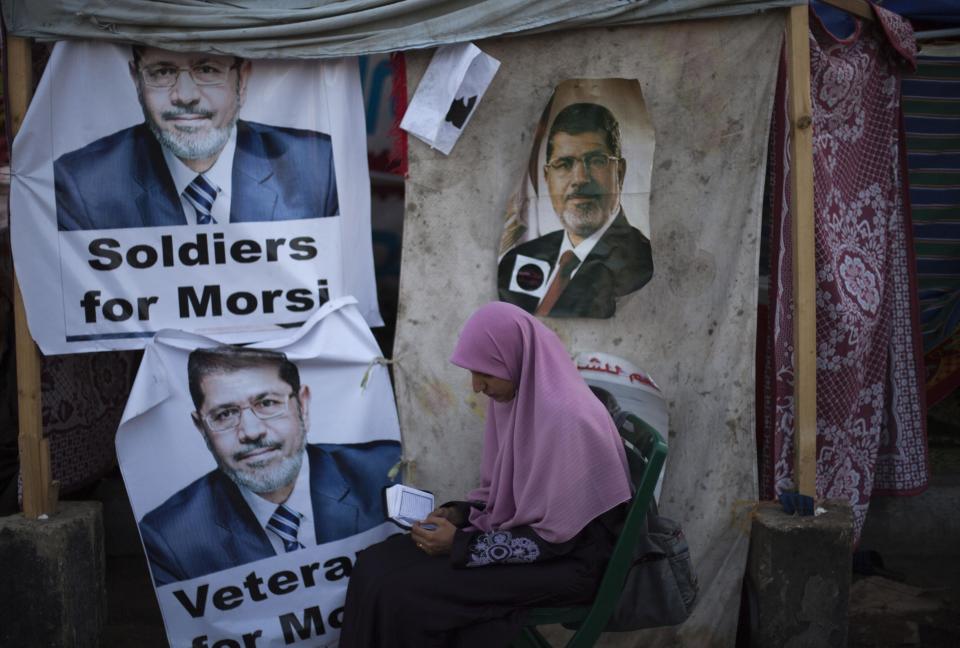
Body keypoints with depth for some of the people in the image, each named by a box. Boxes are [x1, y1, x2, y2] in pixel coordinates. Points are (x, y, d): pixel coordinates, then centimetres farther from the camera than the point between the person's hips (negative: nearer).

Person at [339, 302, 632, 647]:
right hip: (524, 529, 9)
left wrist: (461, 543, -19)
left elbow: (555, 536, -23)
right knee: (376, 565, -4)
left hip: (567, 561, -9)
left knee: (403, 593, -21)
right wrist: (461, 513, -3)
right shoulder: (515, 396, 2)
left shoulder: (565, 418, -26)